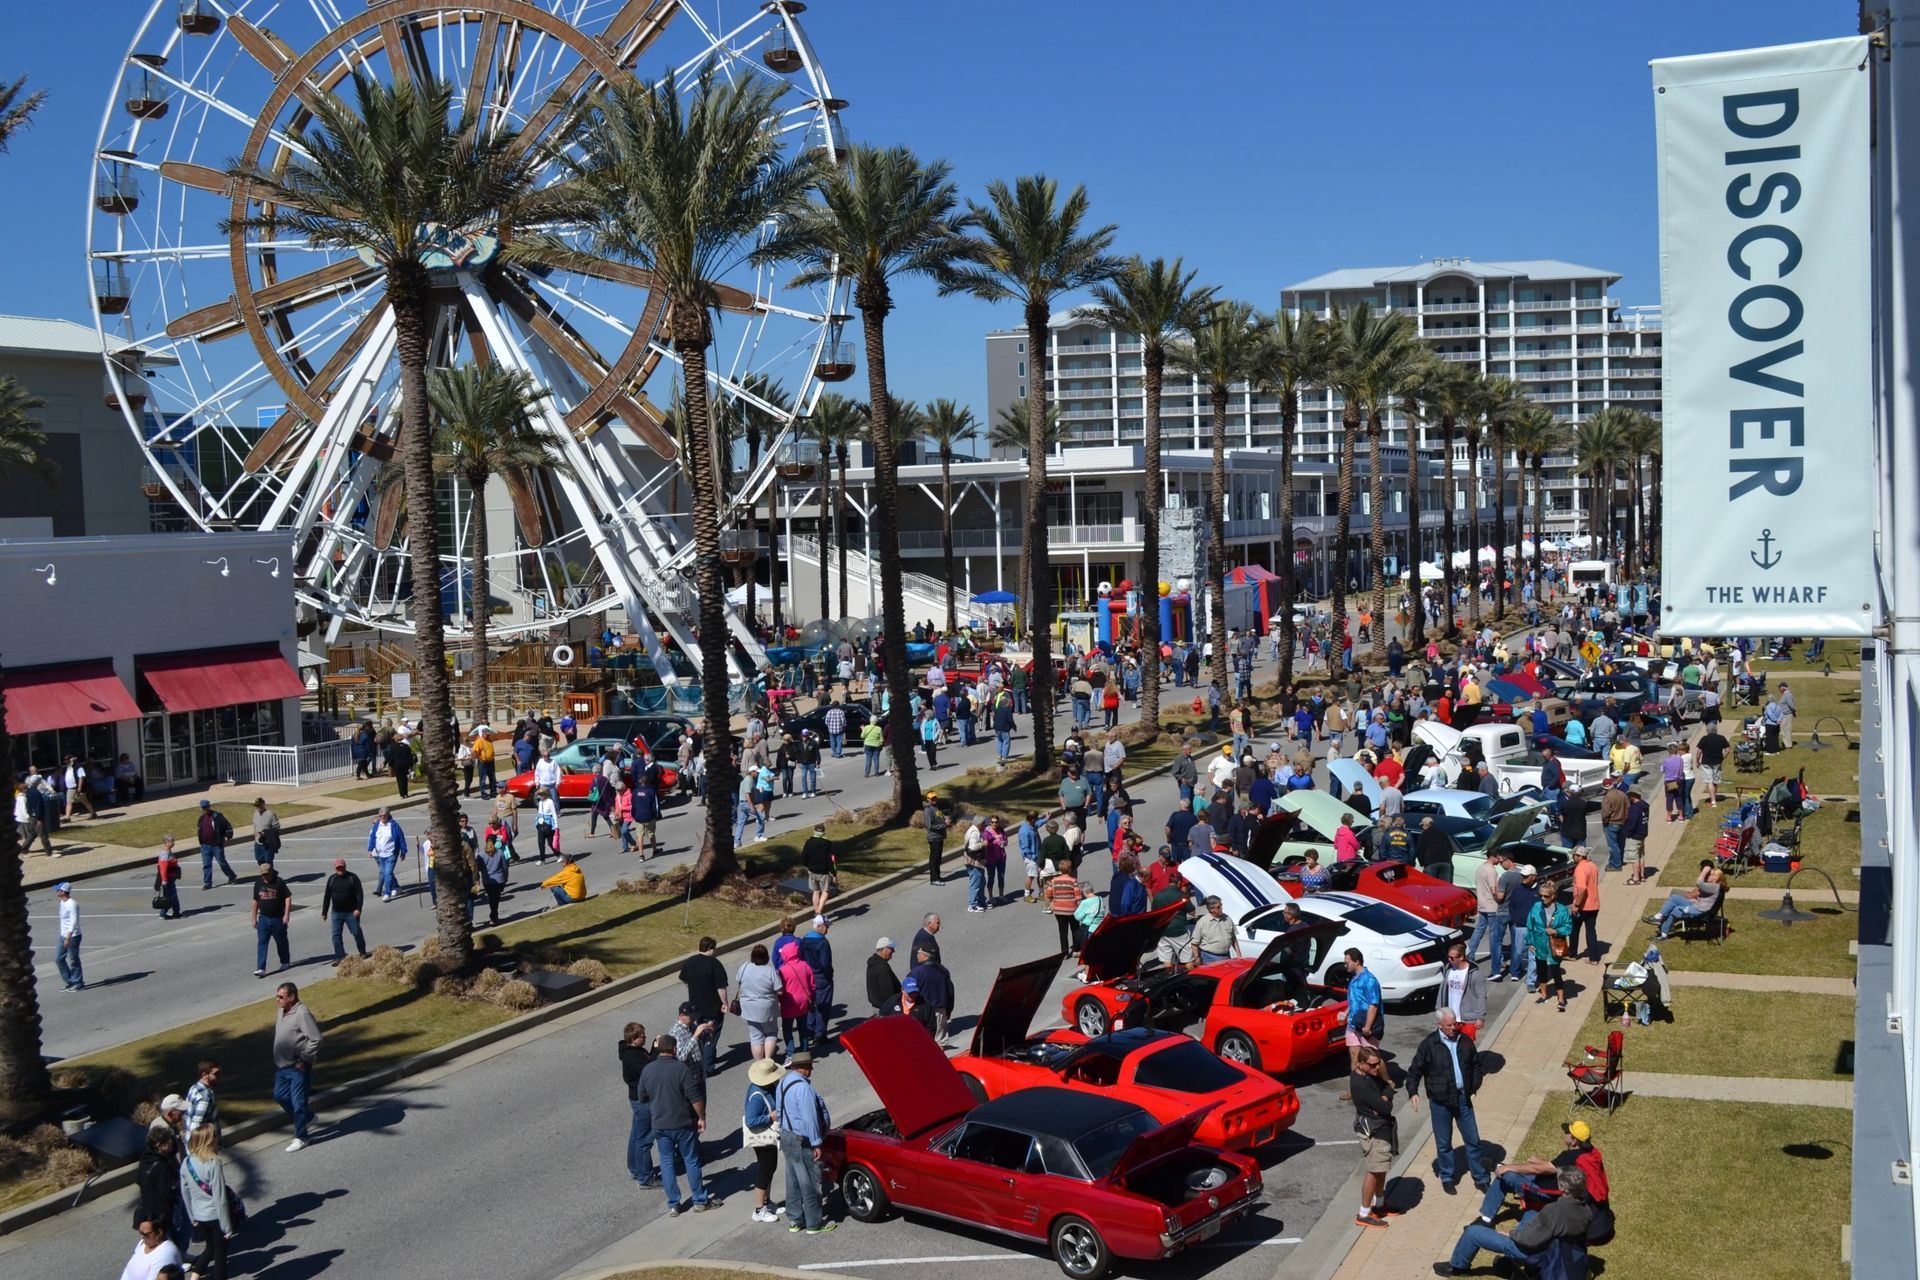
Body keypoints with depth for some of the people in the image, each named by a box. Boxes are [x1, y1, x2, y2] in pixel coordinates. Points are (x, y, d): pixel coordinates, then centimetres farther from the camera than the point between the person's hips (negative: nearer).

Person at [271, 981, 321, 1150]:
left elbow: (315, 1039, -23)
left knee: (298, 1103, 0)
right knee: (280, 1096, 18)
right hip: (282, 1065, 9)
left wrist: (304, 1060, -19)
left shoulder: (302, 1014, -22)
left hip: (298, 1067, -9)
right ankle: (307, 1117, 37)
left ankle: (300, 1138, 13)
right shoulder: (282, 1011, 6)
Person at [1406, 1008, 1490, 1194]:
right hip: (1440, 1102, -3)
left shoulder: (1464, 1041, 0)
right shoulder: (1429, 1045, -11)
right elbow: (1414, 1070, -5)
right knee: (1443, 1143, 8)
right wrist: (1413, 1091, -16)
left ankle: (1480, 1178, 24)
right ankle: (1447, 1178, 25)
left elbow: (1475, 1064, 15)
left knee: (1473, 1140, 11)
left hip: (1463, 1098, 3)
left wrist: (1475, 1085, 4)